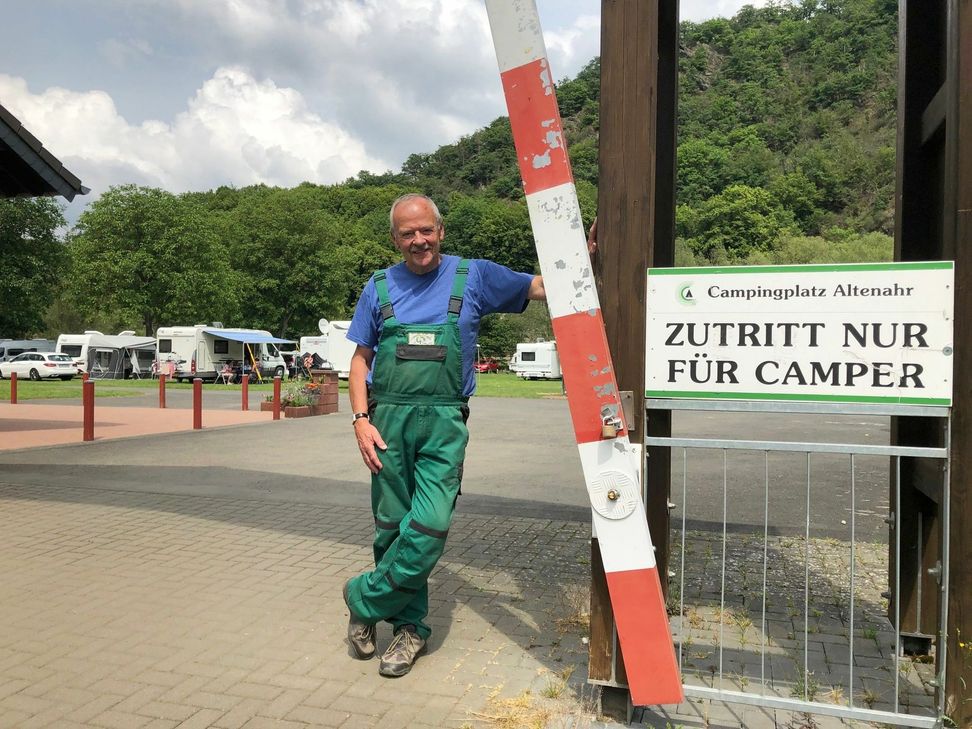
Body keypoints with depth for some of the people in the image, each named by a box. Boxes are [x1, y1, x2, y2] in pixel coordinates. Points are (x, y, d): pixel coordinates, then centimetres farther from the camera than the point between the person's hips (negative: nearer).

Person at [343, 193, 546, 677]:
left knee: (429, 526, -13)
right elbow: (360, 359, 13)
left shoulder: (473, 276, 7)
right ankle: (409, 627, 24)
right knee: (392, 526, 6)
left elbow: (542, 288, 11)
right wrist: (361, 419, 0)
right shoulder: (381, 287, 12)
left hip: (444, 423, -2)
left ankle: (365, 599, 10)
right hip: (388, 419, 2)